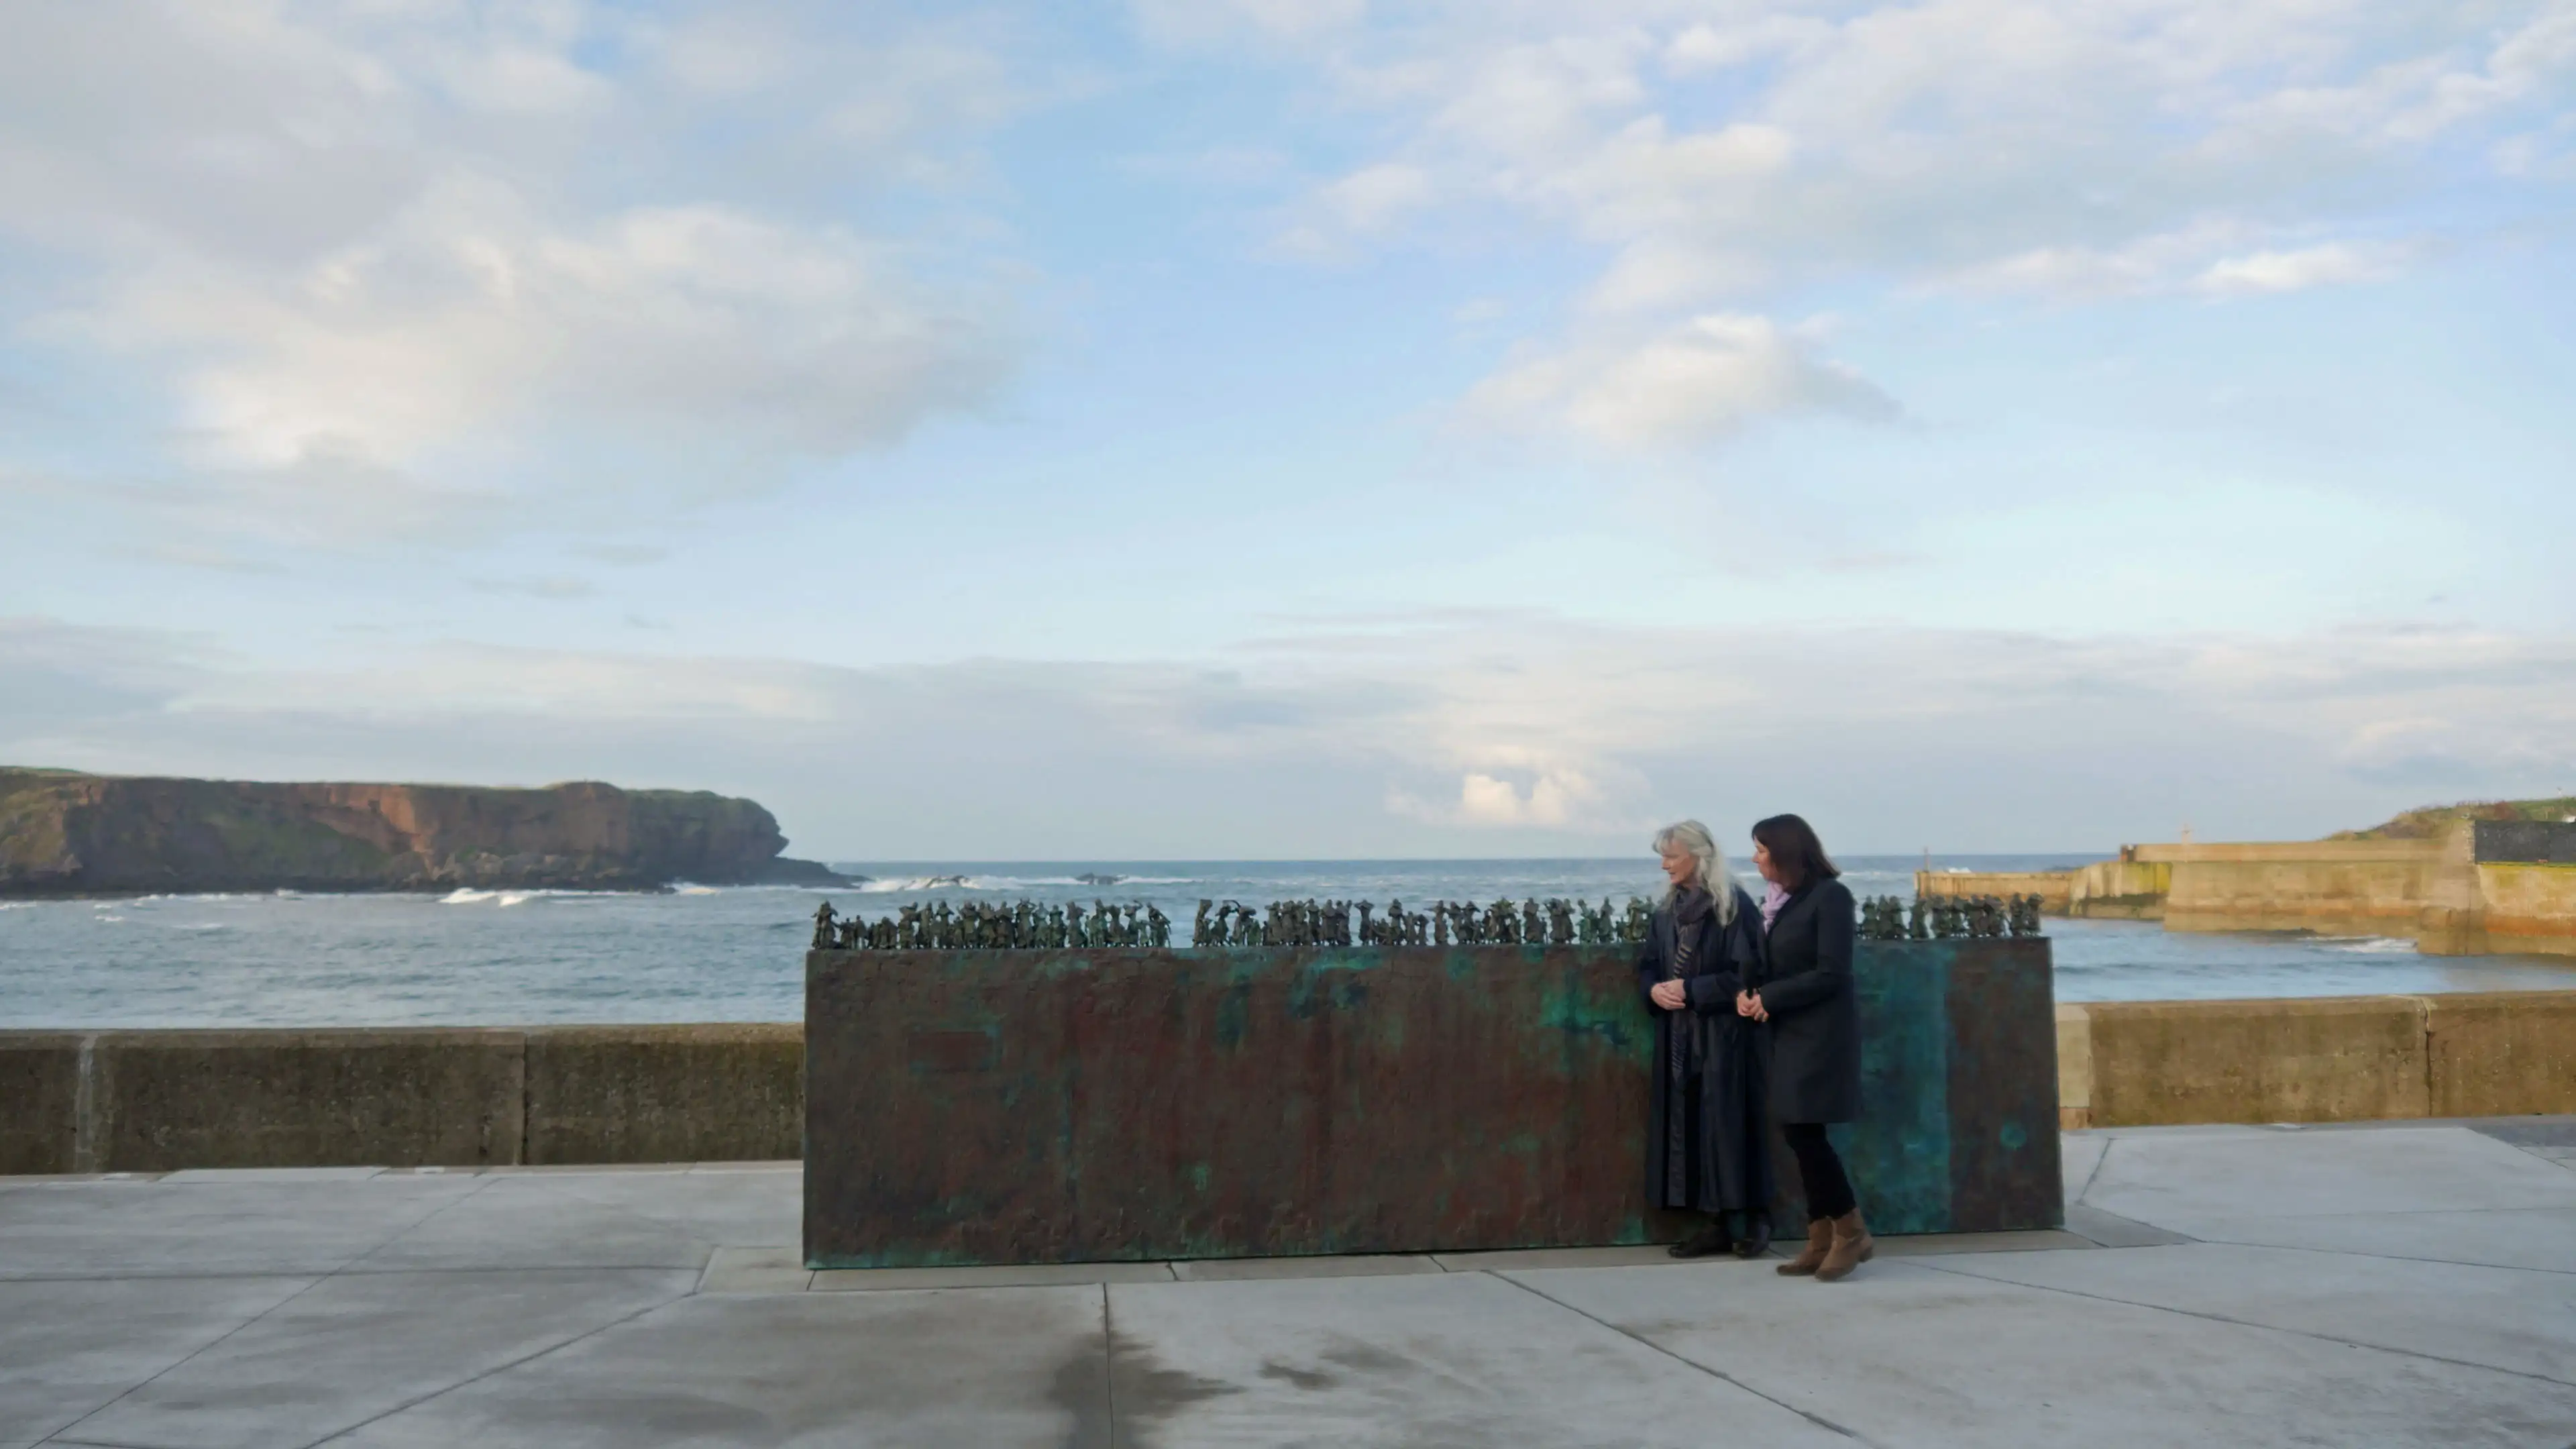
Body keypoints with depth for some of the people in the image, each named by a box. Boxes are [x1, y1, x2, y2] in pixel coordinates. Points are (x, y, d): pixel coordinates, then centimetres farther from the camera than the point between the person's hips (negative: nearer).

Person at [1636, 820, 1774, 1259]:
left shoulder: (1735, 905, -10)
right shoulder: (1667, 909, 11)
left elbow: (1746, 973, -14)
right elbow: (1647, 963, 15)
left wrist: (1691, 989, -15)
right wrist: (1655, 989, -7)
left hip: (1724, 1034, -7)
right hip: (1680, 1034, 7)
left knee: (1729, 1124, -4)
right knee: (1688, 1128, 5)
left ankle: (1755, 1218, 10)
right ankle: (1715, 1224, 11)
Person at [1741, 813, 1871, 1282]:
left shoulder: (1830, 895, -12)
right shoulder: (1777, 900, 12)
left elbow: (1831, 974, -16)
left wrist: (1769, 998, -14)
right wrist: (1749, 993, -5)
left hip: (1821, 1032, -8)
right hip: (1789, 1033, 8)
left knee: (1804, 1132, -10)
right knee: (1799, 1136, 6)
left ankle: (1852, 1232, 4)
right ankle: (1822, 1240, 12)